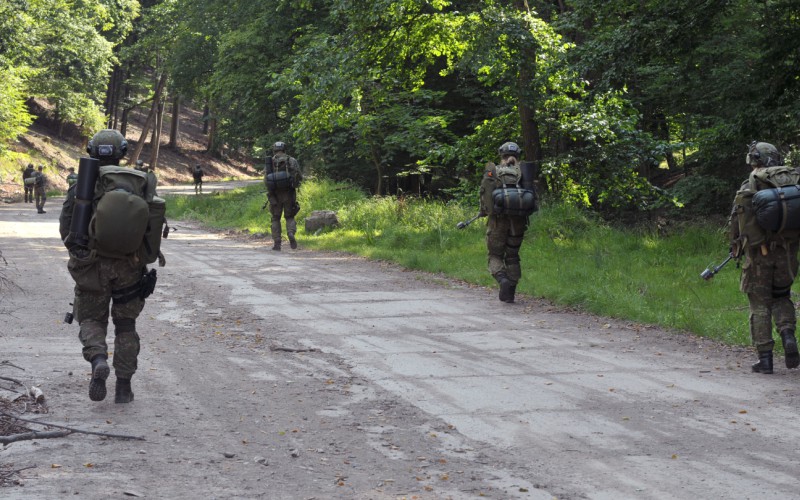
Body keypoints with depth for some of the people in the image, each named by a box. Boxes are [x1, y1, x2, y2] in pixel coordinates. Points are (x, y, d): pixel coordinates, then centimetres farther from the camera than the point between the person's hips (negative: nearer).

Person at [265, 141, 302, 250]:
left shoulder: (270, 162, 3)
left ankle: (277, 243, 6)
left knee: (275, 219, 13)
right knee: (289, 217, 13)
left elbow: (266, 180, -7)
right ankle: (291, 233, -17)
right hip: (289, 194, 0)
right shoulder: (292, 161, 2)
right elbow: (300, 177, -1)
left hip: (275, 195, 0)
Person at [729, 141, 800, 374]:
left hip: (759, 252, -3)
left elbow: (737, 221, -5)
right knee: (781, 297, 22)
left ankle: (765, 358, 3)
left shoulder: (750, 186, -6)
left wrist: (736, 246, 11)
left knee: (760, 305, 6)